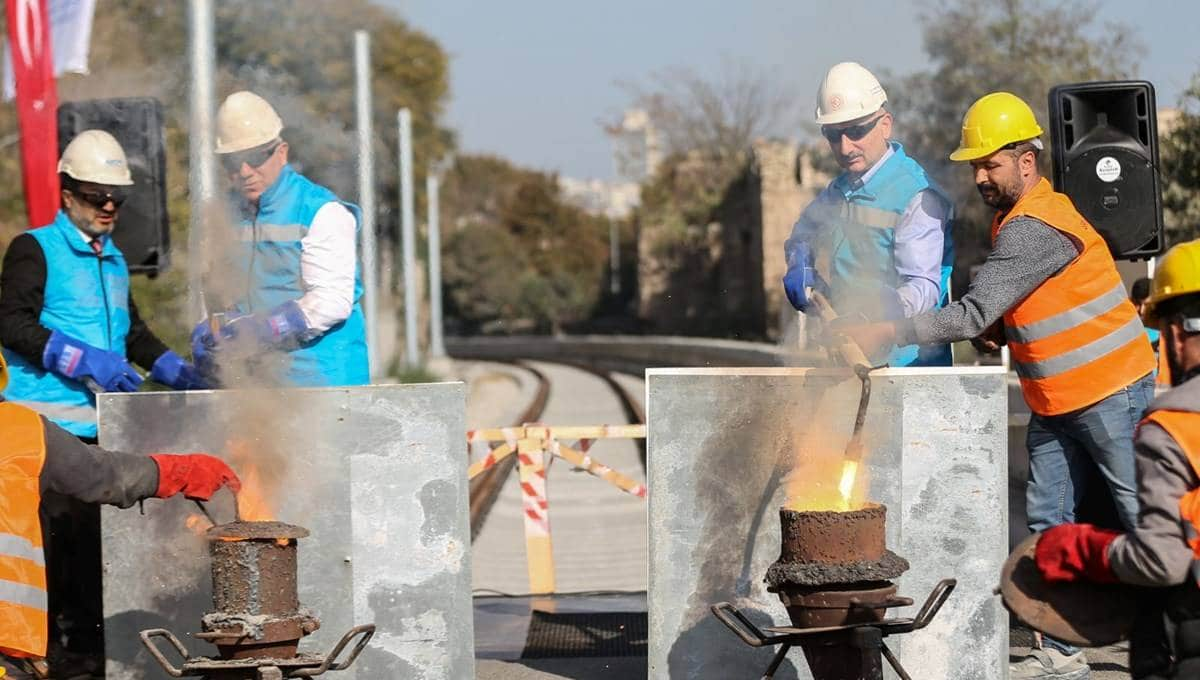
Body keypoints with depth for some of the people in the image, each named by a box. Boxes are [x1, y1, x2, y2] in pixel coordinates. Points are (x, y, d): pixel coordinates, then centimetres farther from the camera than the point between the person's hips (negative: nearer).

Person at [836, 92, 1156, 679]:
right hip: (1056, 400, 10)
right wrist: (1003, 328, 2)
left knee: (1142, 515, -1)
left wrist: (887, 334, -31)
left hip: (1110, 392, -10)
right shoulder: (1013, 219, 10)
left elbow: (973, 316, -29)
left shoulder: (1034, 229, -23)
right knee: (1047, 519, 6)